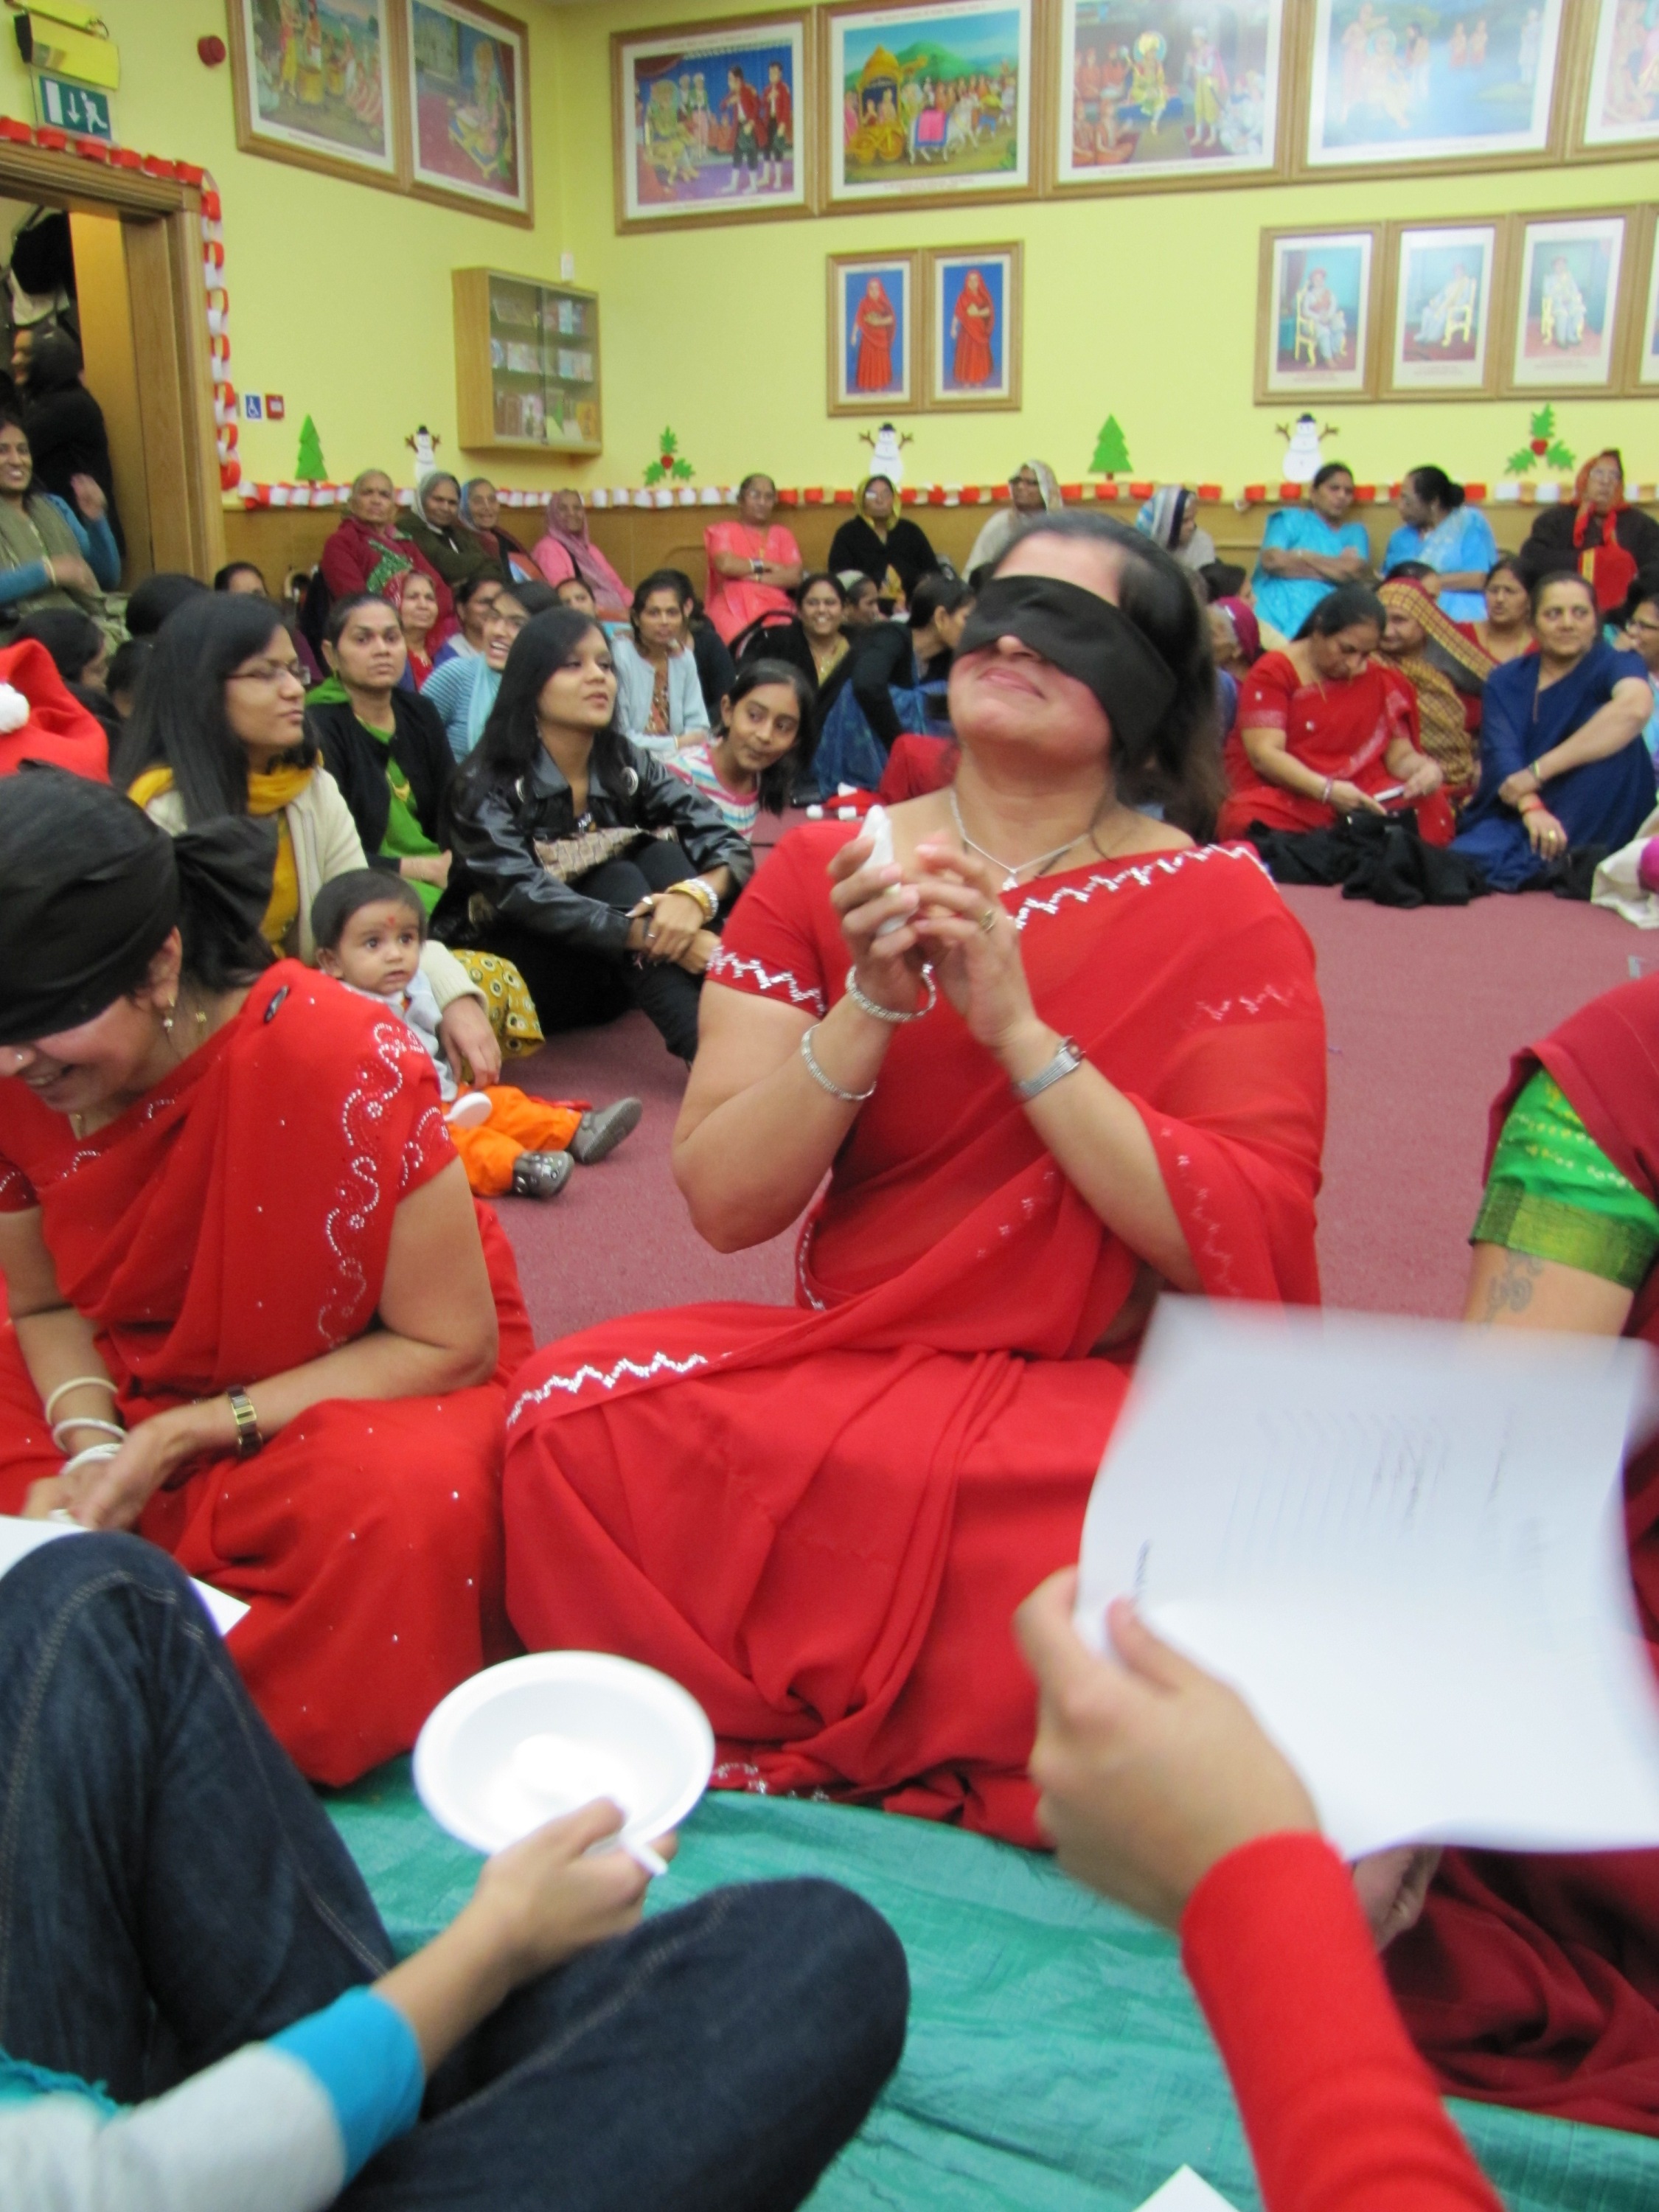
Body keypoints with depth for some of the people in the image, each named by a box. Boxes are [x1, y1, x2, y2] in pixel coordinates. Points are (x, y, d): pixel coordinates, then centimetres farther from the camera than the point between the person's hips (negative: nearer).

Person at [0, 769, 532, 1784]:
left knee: (399, 1507, -35)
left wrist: (180, 1439, -22)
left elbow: (451, 1346, -19)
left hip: (381, 1389, -4)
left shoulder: (345, 1065, -28)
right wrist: (94, 1446, -18)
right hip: (134, 1387, 5)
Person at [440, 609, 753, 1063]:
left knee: (661, 858, -20)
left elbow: (729, 844, -11)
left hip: (613, 974, 4)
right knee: (618, 881, -27)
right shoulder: (487, 784, -14)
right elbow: (526, 897, -29)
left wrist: (696, 894, -35)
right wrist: (654, 934, -41)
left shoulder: (626, 763, -1)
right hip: (510, 976, -4)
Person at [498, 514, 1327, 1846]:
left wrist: (1020, 1028, -19)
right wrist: (874, 1005, -18)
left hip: (1100, 1400, -1)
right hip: (846, 1370, 2)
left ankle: (790, 1742, -5)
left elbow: (1250, 1248, -13)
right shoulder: (827, 868, 3)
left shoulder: (1223, 914, -3)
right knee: (576, 1411, -24)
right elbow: (724, 1201, -3)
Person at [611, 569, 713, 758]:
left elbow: (698, 726, 8)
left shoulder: (684, 656, 6)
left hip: (677, 759, 5)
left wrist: (688, 742, -14)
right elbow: (619, 739, -16)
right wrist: (676, 743, -11)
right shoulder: (619, 655, -12)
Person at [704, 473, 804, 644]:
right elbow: (725, 564, -5)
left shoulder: (781, 534, 21)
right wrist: (765, 565, 3)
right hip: (732, 610, -2)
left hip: (776, 611, 2)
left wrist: (755, 577, -4)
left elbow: (794, 576, 5)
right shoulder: (722, 531, 16)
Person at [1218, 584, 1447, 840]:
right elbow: (1264, 754, -12)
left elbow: (1400, 756, 11)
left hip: (1359, 799, 3)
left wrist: (1425, 768, -14)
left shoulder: (1379, 680, 12)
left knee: (1430, 807, -26)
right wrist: (1327, 790, -27)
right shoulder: (1274, 673, -1)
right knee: (1253, 818, -38)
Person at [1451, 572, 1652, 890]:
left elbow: (1636, 706, -27)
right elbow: (1501, 750, -9)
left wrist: (1538, 771, -30)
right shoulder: (1506, 680, 9)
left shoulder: (1612, 664, -1)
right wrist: (1531, 808, -31)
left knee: (1615, 738, -29)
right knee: (1463, 861, -33)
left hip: (1588, 822, 0)